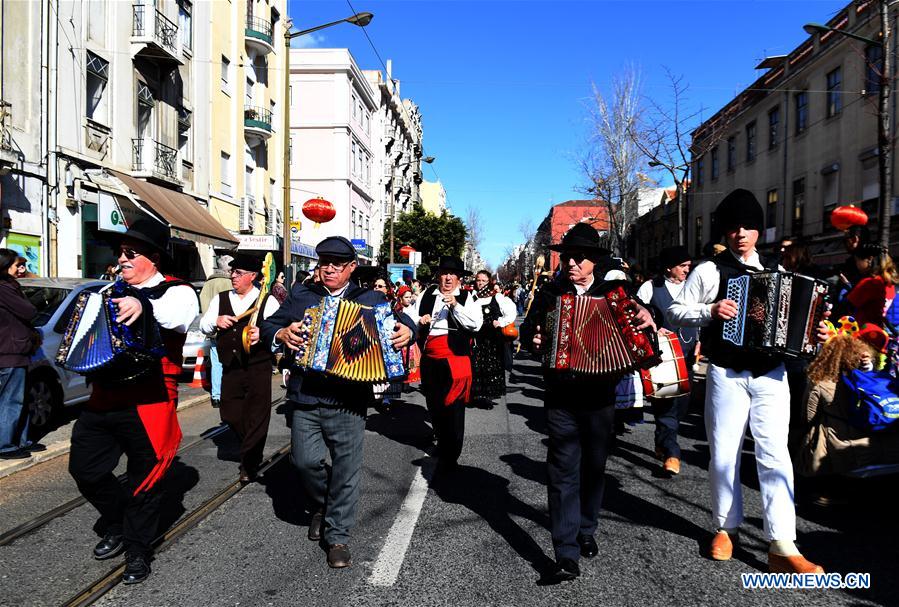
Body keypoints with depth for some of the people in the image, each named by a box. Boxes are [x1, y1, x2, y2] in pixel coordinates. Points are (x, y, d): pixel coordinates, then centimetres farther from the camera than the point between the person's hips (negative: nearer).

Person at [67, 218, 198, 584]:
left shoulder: (175, 291, -7)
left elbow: (180, 316, -30)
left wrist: (145, 305, -49)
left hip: (147, 405, -7)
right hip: (103, 399, 7)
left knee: (143, 482, 6)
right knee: (84, 468, 15)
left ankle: (138, 552, 28)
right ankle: (117, 527, 40)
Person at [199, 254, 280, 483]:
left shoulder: (267, 301, -2)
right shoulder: (221, 299, 12)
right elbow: (203, 326, 13)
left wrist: (263, 333, -30)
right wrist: (216, 321, -9)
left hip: (258, 368, -5)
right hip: (230, 368, 5)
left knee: (257, 415, 1)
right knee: (230, 414, 10)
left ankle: (250, 464, 16)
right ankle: (251, 449, 36)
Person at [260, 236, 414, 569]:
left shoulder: (370, 299, 7)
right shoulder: (300, 295, 10)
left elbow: (401, 320, 7)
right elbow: (267, 326, 10)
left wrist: (407, 330, -16)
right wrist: (281, 334, -12)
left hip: (349, 400, -1)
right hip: (305, 397, 2)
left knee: (347, 468, 3)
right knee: (305, 459, 3)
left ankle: (338, 535, 20)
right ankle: (323, 505, 36)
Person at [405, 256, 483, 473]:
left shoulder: (466, 297, -1)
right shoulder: (427, 294, 8)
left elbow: (476, 324, -13)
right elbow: (410, 315, 11)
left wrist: (456, 305, -22)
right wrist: (418, 320, -10)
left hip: (455, 359, -4)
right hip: (430, 359, 5)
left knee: (453, 407, -4)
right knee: (433, 404, 18)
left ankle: (449, 457, 5)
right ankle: (441, 442, 40)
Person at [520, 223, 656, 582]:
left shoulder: (614, 291, 4)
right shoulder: (549, 293, 4)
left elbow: (636, 318, 5)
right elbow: (528, 328, 9)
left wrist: (647, 320, -18)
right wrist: (533, 339, -13)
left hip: (600, 396, 1)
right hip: (561, 397, -1)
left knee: (594, 467, 15)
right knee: (564, 471, -2)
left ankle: (586, 532, 36)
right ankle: (567, 554, 3)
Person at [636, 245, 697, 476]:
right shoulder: (650, 287, -1)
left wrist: (697, 342, 11)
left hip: (686, 354, 4)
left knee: (681, 400, 8)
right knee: (665, 401, -4)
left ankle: (663, 443, 29)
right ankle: (671, 451, 5)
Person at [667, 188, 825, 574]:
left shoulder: (775, 271, 12)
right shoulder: (709, 271, 1)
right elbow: (675, 312, -1)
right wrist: (710, 311, -16)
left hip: (771, 375, 2)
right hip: (727, 376, -2)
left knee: (774, 454, -4)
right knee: (724, 455, 6)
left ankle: (782, 547, -1)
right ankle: (726, 527, 25)